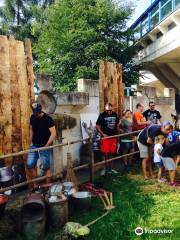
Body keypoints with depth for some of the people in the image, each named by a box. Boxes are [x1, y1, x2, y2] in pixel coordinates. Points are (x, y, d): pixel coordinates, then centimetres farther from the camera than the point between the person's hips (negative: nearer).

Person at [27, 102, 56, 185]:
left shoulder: (47, 119, -14)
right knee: (30, 165, 4)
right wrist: (31, 142, 10)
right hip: (34, 146, 6)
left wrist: (46, 145, -19)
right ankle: (35, 185, 20)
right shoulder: (32, 117, 4)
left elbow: (53, 133, -18)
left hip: (44, 147, -6)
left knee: (46, 167, 2)